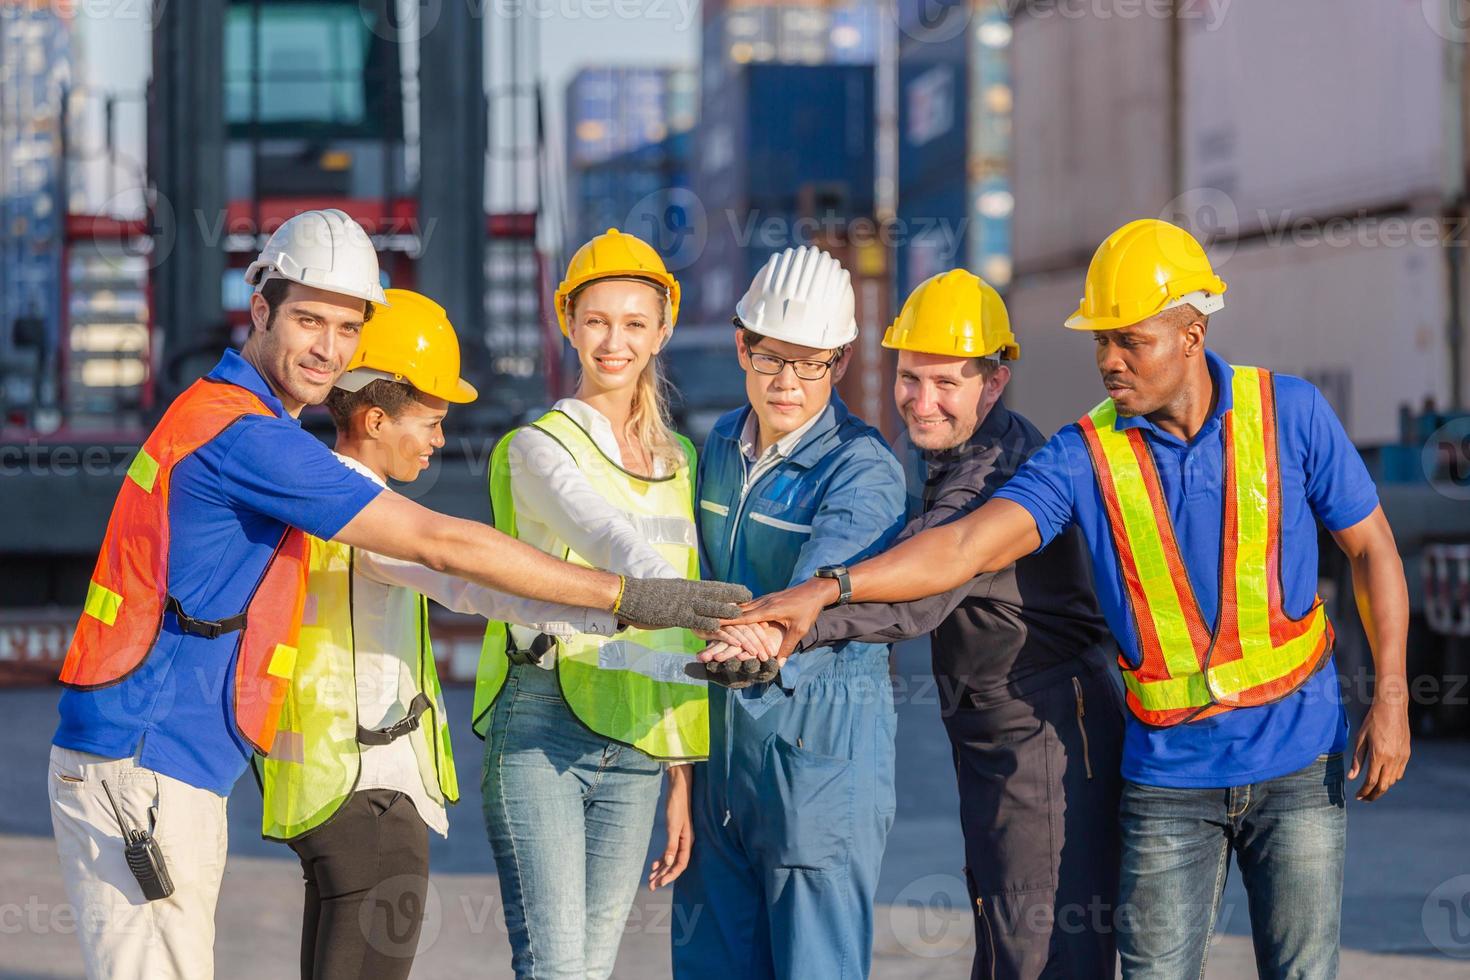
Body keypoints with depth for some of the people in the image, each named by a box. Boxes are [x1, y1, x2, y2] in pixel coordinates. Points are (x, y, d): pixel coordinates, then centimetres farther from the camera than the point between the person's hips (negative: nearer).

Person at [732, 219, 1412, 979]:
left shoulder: (1287, 413, -5)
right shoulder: (1086, 454, -7)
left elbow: (1371, 547, 3)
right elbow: (966, 546, -17)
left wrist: (1389, 696, -5)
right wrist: (826, 589, -31)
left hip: (1297, 764, 0)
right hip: (1168, 774, 1)